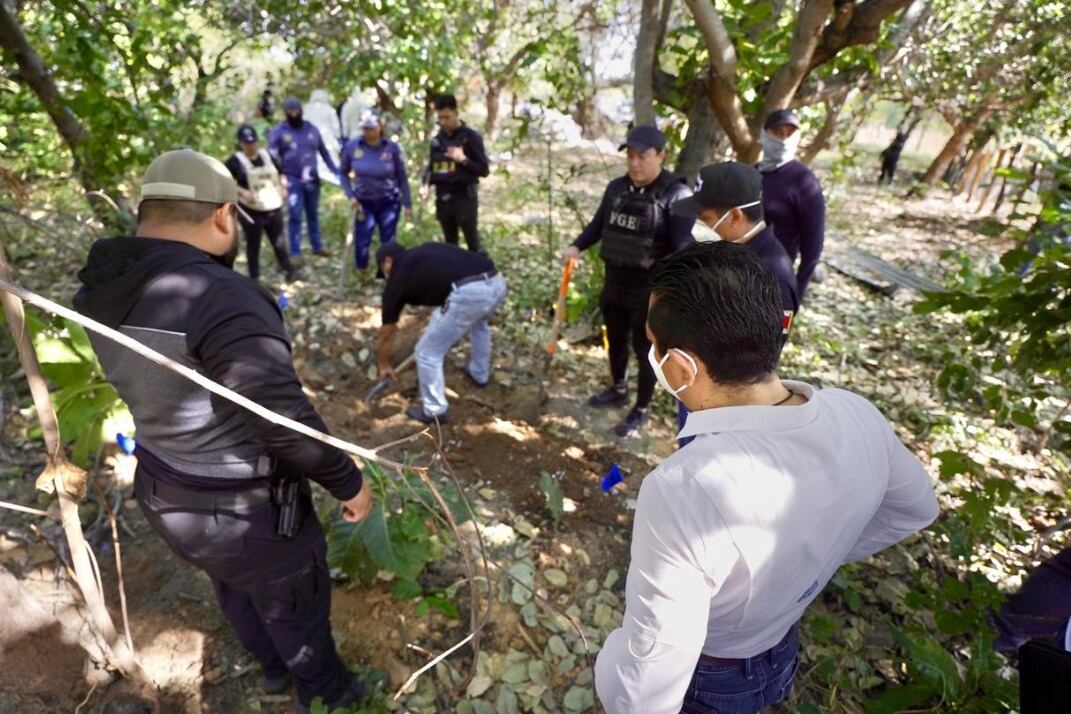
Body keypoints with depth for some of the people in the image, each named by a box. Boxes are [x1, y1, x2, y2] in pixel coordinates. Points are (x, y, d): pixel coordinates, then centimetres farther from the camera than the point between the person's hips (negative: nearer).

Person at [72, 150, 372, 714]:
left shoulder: (102, 289, -6)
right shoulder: (222, 299, -34)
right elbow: (287, 422, -30)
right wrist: (348, 483, -15)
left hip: (166, 491, 8)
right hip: (242, 510, -8)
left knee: (236, 589, 32)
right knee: (294, 603, 21)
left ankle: (275, 667, 60)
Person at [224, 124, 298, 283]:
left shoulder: (267, 155, 9)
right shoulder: (235, 161, -7)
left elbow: (278, 175, 24)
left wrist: (282, 188, 5)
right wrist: (242, 192, -21)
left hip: (274, 208, 4)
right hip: (251, 211, -4)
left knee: (278, 241, 14)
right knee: (253, 245, 7)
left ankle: (289, 270, 25)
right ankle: (254, 278, 17)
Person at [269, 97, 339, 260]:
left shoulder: (312, 129, 6)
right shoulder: (279, 132, -3)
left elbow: (324, 152, 13)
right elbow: (271, 157, -3)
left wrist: (336, 171, 10)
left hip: (312, 180, 4)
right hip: (292, 181, -3)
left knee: (313, 215, 15)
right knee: (295, 217, -5)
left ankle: (317, 246, 27)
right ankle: (295, 253, 0)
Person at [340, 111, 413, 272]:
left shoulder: (392, 147, -13)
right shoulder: (352, 146, -10)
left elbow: (402, 178, -4)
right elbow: (343, 173, 3)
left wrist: (407, 204, -4)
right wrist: (350, 195, -8)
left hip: (389, 202, -1)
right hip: (364, 202, 1)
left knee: (388, 242, 7)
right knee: (361, 242, 1)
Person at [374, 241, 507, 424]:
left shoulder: (398, 276, 17)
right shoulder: (425, 253, 32)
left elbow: (387, 332, 28)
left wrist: (384, 365, 45)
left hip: (468, 294, -7)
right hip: (497, 282, 7)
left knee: (428, 353, 12)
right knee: (479, 323, 41)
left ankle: (434, 411, 27)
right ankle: (480, 374, 55)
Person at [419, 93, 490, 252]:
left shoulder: (471, 136, -4)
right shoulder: (437, 139, 11)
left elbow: (484, 170, -5)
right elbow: (431, 166, 18)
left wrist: (463, 160, -18)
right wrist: (426, 184, -1)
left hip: (464, 197, -5)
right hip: (442, 198, 5)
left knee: (473, 245, -3)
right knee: (450, 244, 13)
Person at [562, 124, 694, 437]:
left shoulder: (676, 194, -17)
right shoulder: (616, 187, 3)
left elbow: (683, 246, -21)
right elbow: (599, 224, 16)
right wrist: (577, 246, 1)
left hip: (650, 287, -6)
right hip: (615, 280, 7)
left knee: (645, 347, 7)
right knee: (615, 339, 22)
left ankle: (641, 410, 25)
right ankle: (618, 389, 46)